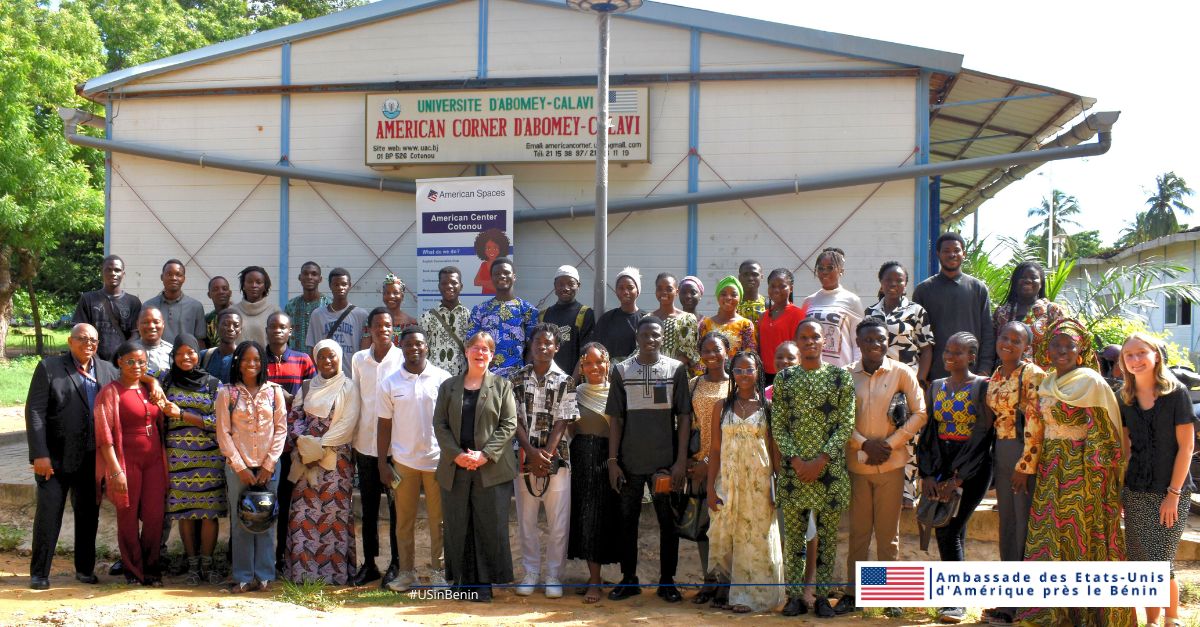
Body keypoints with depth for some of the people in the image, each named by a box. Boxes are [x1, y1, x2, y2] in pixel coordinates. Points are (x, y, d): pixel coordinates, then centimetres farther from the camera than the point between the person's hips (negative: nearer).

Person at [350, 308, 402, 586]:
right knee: (368, 507, 10)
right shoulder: (359, 359, 6)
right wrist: (350, 441, 10)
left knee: (396, 506, 3)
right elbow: (354, 403, 12)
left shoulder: (403, 359, -4)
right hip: (366, 444, 3)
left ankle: (396, 563, 12)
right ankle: (369, 563, 19)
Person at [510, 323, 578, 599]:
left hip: (556, 458, -1)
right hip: (525, 458, 1)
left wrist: (546, 454, -13)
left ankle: (554, 576, 9)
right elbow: (516, 420, 0)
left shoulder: (565, 381, 2)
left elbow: (563, 421, -3)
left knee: (558, 522, 0)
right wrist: (532, 453, -11)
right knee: (526, 520, 6)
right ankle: (530, 573, 16)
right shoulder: (517, 379, 5)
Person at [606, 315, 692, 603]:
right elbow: (615, 418, 5)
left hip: (665, 461, -1)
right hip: (631, 461, 1)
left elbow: (684, 417, 1)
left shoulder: (676, 369, 2)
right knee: (628, 519, 7)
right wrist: (612, 460, -1)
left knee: (668, 521, 5)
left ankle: (667, 580, 15)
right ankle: (628, 579, 18)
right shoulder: (622, 370, 4)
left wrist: (681, 460, -6)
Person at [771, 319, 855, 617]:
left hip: (829, 467, -1)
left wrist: (821, 460, -12)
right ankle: (795, 595, 12)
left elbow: (846, 424, -3)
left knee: (827, 532, 4)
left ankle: (822, 595, 13)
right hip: (793, 468, 1)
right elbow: (778, 426, 2)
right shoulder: (784, 378, 6)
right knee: (793, 531, 4)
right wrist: (796, 461, -10)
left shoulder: (840, 377, 2)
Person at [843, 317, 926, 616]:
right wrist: (864, 444, -12)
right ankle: (852, 592, 14)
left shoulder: (902, 373, -1)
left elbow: (919, 413, 0)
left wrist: (890, 444, -8)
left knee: (888, 533, 4)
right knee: (858, 532, 7)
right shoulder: (846, 375, 1)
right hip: (856, 464, 1)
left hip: (891, 464, -1)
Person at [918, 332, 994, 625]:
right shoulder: (936, 387, 12)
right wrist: (927, 474, -1)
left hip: (972, 468, -5)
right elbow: (927, 431, 11)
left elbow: (982, 436, -10)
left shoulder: (982, 387, -5)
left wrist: (957, 479, -14)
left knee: (951, 530, -12)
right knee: (945, 532, 3)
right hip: (940, 466, 5)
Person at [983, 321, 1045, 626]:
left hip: (1025, 455, -8)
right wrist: (995, 460, 14)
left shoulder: (1033, 375, -11)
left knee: (1025, 527, -3)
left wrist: (1025, 465, -18)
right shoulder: (995, 376, 13)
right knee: (1007, 526, 12)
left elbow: (1035, 425, -16)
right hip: (1001, 455, 8)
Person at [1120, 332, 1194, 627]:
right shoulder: (1125, 398, 6)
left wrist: (1173, 493, -13)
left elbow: (1186, 446, -9)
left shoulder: (1176, 393, -7)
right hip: (1136, 492, 4)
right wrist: (1119, 487, 5)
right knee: (1141, 564, 5)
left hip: (1171, 492, -4)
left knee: (1161, 564, -6)